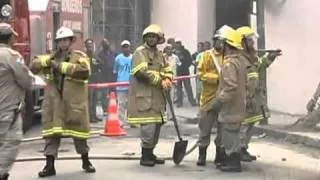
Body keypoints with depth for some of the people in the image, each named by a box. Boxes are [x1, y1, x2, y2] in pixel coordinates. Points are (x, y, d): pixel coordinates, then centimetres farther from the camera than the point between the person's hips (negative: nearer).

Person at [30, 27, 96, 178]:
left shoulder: (79, 56, 0)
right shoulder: (51, 57, 14)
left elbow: (84, 71, -21)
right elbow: (34, 66, 4)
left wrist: (62, 66, -20)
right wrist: (50, 58, -12)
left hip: (74, 102, -3)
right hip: (53, 101, 3)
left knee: (78, 129, 9)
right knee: (51, 131, 1)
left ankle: (85, 161, 26)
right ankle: (50, 165, 5)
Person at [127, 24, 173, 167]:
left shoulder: (159, 54, 20)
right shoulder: (140, 52, -6)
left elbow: (168, 70, 17)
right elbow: (142, 72, -18)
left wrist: (166, 79, -7)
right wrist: (160, 81, -12)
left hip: (157, 96, 8)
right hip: (144, 95, -8)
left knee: (157, 124, 10)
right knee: (148, 124, -12)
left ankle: (150, 154, 21)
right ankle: (145, 156, -1)